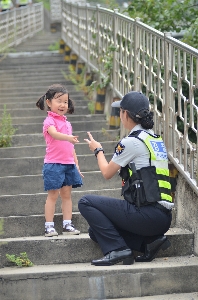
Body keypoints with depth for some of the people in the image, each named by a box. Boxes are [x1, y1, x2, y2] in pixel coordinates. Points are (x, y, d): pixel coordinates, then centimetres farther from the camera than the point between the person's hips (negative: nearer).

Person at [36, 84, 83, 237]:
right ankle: (49, 226, 1)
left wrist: (76, 164, 18)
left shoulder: (67, 123, 16)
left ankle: (67, 225, 12)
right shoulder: (50, 121, -8)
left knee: (67, 194, 8)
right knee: (53, 195, -3)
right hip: (54, 163, -7)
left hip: (69, 164, 7)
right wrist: (68, 138, -49)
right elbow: (54, 134, -31)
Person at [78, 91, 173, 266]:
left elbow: (107, 173, 3)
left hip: (147, 215, -8)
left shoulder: (131, 142, -11)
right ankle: (149, 241, 5)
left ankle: (116, 249, -10)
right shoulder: (156, 139, 14)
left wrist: (98, 150, 20)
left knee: (86, 203, -3)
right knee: (96, 231, 17)